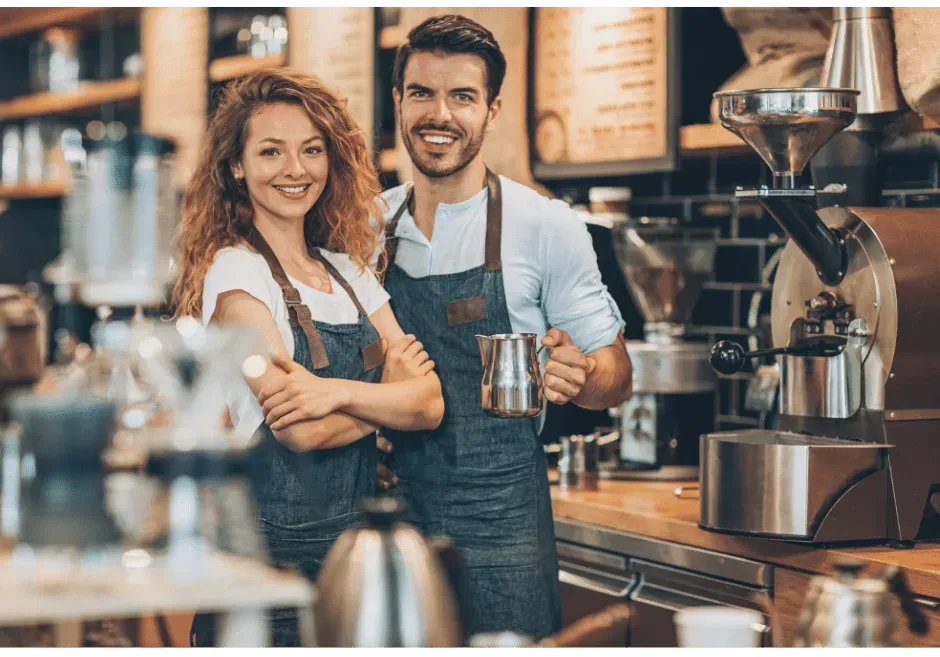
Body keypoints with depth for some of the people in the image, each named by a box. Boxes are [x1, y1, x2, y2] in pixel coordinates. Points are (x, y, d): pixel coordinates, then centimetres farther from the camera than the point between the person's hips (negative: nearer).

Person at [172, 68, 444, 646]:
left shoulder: (349, 273, 9)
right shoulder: (235, 272, -11)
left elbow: (430, 403, -3)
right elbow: (300, 429, -22)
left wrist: (340, 392, -21)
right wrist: (389, 394, -6)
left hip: (357, 537, 6)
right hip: (276, 549, -6)